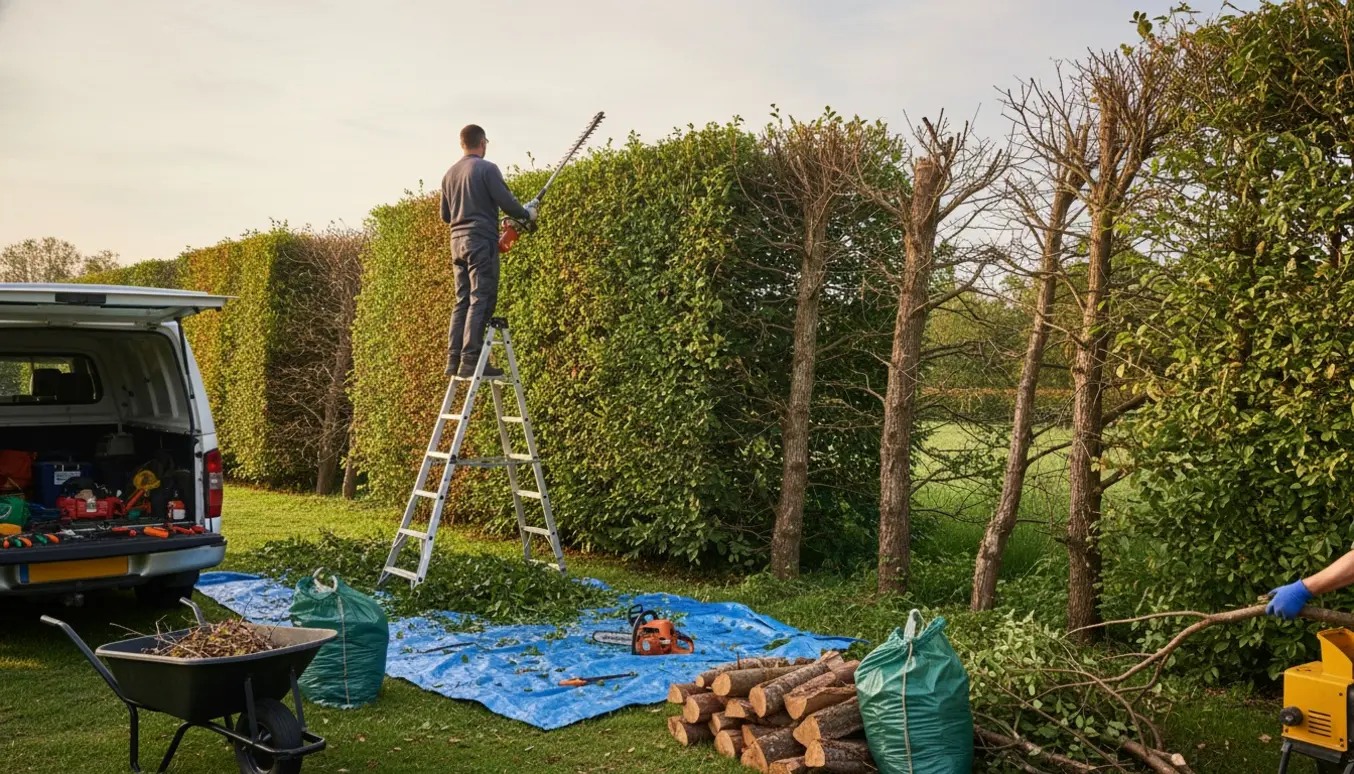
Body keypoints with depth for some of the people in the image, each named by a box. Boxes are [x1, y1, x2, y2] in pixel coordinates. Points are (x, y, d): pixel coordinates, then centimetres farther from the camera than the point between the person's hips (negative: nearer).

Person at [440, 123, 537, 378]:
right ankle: (471, 360, -13)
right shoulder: (487, 169, -7)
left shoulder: (449, 174, 14)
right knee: (481, 301, -8)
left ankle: (454, 360, 7)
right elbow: (507, 203, -11)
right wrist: (527, 214, 7)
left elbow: (445, 216, 20)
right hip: (481, 241, -7)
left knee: (462, 302, 10)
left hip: (458, 241, 7)